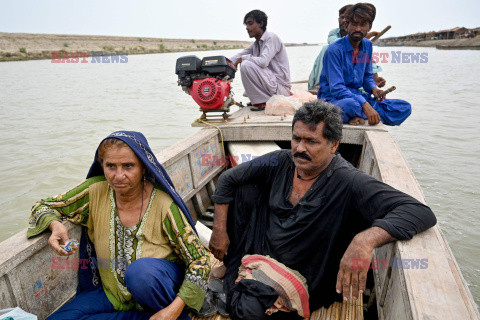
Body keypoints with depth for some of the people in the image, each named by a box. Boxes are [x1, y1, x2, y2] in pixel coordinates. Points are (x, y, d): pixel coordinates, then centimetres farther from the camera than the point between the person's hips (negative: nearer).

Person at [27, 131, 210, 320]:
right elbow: (42, 207, 4)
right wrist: (55, 224, -20)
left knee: (142, 270, -36)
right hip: (113, 294, 5)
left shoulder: (163, 204, -21)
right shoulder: (95, 191, -11)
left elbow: (200, 261, -16)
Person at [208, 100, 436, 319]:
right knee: (244, 190, -9)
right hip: (260, 252, 5)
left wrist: (366, 239, -48)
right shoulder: (279, 163, -7)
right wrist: (219, 230, -2)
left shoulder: (348, 183, -24)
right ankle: (233, 269, 13)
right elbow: (228, 179, 3)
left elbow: (421, 213, -32)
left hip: (302, 284, -4)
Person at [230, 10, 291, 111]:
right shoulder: (256, 44, 15)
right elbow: (239, 56, 12)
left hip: (280, 85, -9)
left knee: (246, 65, -22)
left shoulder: (272, 38, -11)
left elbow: (263, 61, -25)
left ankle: (263, 102, -13)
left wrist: (242, 58, -14)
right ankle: (256, 99, 17)